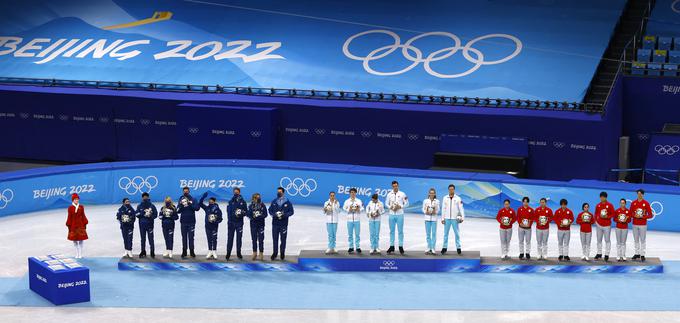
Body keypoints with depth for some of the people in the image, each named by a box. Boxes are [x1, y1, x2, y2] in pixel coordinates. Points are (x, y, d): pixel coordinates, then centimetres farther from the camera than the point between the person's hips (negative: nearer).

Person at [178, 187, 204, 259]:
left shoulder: (193, 199, 1)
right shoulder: (181, 199, 5)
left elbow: (197, 208, -11)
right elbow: (178, 211, 0)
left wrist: (190, 205, -25)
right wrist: (180, 206, -20)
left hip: (191, 222, -1)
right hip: (183, 222, 1)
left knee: (191, 237, 0)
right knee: (184, 237, 5)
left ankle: (191, 252, 5)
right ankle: (184, 252, 9)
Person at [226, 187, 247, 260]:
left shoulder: (243, 202, 6)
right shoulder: (230, 202, 7)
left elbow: (246, 211, 6)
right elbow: (228, 212, 1)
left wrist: (242, 213, -16)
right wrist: (229, 221, -10)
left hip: (239, 222, 0)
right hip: (231, 222, 0)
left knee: (239, 238, 3)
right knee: (230, 238, -1)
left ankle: (238, 253, 10)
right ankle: (228, 253, 2)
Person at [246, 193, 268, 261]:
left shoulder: (263, 205, 2)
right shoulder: (251, 206, 3)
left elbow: (265, 214, 0)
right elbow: (248, 214, 0)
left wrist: (260, 216, -17)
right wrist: (253, 217, -18)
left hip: (261, 224, -1)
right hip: (253, 224, 1)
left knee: (261, 239, -3)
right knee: (254, 239, 5)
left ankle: (261, 253, 2)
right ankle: (254, 253, 15)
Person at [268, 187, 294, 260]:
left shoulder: (287, 202, 0)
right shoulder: (274, 202, 8)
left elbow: (291, 212, 1)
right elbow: (270, 210, 11)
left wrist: (284, 214, -14)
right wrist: (274, 214, -9)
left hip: (283, 224, -2)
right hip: (275, 223, 2)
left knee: (283, 239, 2)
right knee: (275, 239, 3)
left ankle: (282, 253, 13)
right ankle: (275, 253, 12)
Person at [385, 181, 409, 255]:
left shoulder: (402, 194, 0)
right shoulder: (389, 194, 6)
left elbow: (406, 203, 2)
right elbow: (386, 203, 11)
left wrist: (400, 206, -13)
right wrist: (390, 207, -7)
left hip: (400, 214, -2)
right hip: (392, 214, 2)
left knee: (400, 231, 0)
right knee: (392, 231, 6)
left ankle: (401, 247, 5)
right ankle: (391, 247, 11)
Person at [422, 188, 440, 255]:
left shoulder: (437, 201, 4)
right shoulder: (425, 201, 6)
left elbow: (438, 210, 0)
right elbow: (423, 209, 3)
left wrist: (435, 212, -20)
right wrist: (426, 212, -16)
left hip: (434, 219, -1)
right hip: (427, 218, 1)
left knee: (434, 233, -4)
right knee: (428, 234, 3)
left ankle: (433, 249, -3)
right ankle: (429, 248, 9)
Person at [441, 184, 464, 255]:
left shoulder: (458, 198, -1)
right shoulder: (445, 198, 4)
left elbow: (461, 208, -3)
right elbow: (443, 209, 5)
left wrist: (462, 217, -12)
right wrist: (442, 218, 1)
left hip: (455, 219, -2)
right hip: (447, 219, 2)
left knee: (457, 233, 0)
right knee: (446, 233, 4)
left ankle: (458, 248, 5)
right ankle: (444, 248, 9)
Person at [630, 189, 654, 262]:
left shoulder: (646, 203, -4)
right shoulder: (633, 203, 5)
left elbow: (650, 215, -3)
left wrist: (642, 217, -15)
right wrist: (635, 215, -11)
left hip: (643, 225, -3)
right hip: (635, 224, 3)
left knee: (643, 240, -3)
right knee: (636, 240, 9)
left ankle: (642, 255, 0)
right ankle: (637, 254, 17)